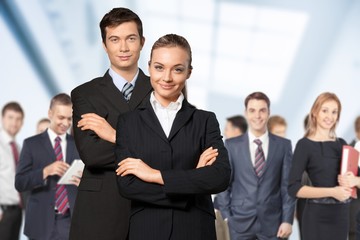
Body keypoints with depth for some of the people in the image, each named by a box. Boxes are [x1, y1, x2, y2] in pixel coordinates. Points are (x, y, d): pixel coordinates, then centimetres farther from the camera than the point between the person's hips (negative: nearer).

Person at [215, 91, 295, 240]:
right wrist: (226, 216, -2)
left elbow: (288, 185, 3)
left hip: (272, 222, 0)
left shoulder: (283, 145, 5)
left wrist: (287, 220, -3)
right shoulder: (232, 145, 4)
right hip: (240, 222, 0)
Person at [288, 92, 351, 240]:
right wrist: (331, 192, -21)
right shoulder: (305, 145, -6)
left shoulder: (341, 144, 11)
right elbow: (294, 188, -13)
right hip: (317, 216, -6)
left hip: (341, 215, 6)